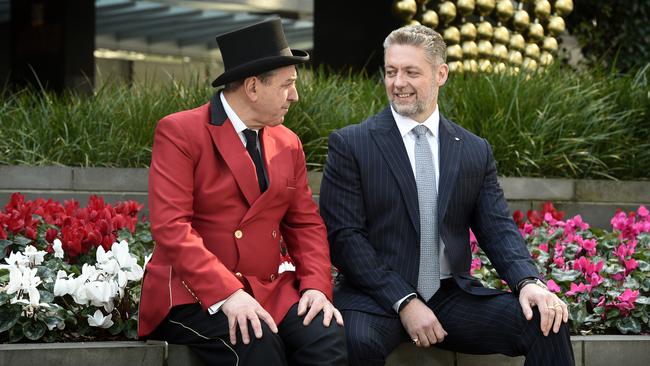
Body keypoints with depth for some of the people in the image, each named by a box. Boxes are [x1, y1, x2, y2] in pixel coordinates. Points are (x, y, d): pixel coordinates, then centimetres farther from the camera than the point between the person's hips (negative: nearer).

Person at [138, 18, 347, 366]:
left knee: (326, 336, -23)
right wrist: (227, 293, -26)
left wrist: (316, 286, -5)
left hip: (268, 291, 5)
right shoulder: (179, 132, -7)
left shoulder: (288, 144, 13)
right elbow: (170, 226, -16)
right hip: (194, 293, -5)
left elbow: (306, 224, 16)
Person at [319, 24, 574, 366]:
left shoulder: (475, 151, 12)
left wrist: (528, 282, -15)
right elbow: (343, 234, -7)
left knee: (547, 325, -18)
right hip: (377, 296, -3)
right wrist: (403, 301, -16)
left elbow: (497, 228, 7)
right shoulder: (350, 144, 0)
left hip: (453, 297, 3)